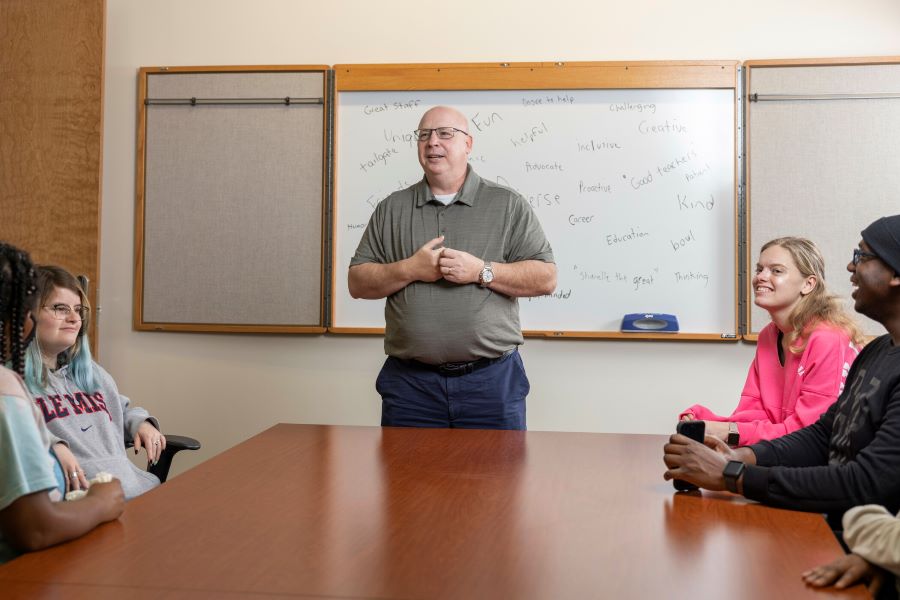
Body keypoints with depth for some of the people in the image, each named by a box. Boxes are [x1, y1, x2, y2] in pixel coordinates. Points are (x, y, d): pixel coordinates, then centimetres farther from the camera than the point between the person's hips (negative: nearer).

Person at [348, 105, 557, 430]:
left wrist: (481, 271, -14)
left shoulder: (508, 205, 5)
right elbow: (357, 283, 7)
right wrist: (409, 270, -10)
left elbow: (545, 278, -1)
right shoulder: (391, 209, 11)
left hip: (492, 379, -1)